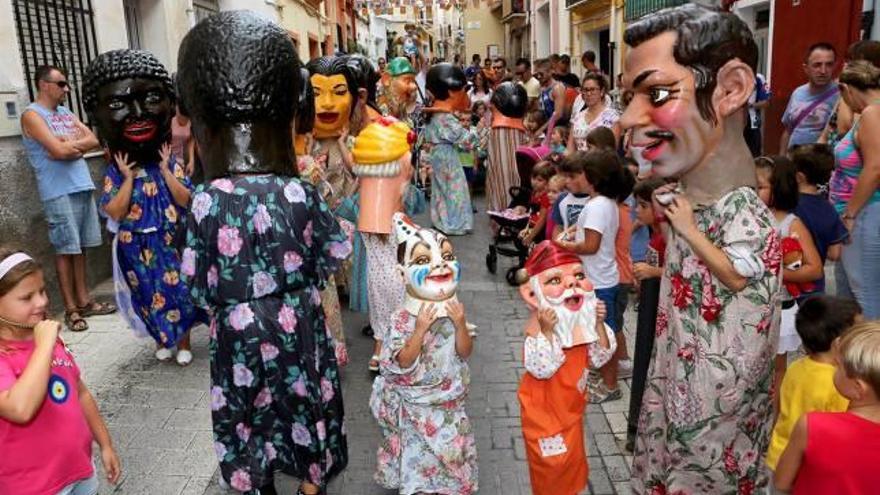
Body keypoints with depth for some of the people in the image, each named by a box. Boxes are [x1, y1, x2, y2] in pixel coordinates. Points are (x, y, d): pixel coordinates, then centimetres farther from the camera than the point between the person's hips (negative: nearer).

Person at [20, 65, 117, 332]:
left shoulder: (66, 113, 17)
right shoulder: (32, 115, -6)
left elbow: (94, 140, 9)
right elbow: (58, 150, -18)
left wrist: (69, 143, -8)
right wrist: (78, 142, 1)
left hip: (83, 187, 7)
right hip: (59, 193, -7)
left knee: (80, 248, 11)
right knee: (66, 250, -2)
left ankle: (84, 300, 20)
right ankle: (71, 309, 6)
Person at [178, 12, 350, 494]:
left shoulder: (204, 202, -19)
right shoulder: (301, 194, -17)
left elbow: (197, 285, -10)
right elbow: (333, 257, -4)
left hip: (237, 331, -1)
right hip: (296, 326, 1)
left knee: (247, 413, 22)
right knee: (303, 403, 22)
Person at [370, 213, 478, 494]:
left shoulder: (455, 311, -7)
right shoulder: (403, 318, -19)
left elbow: (465, 353, -4)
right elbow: (401, 364, -20)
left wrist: (460, 325, -20)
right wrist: (420, 330, -30)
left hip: (449, 399, 4)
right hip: (416, 403, -4)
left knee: (453, 449, 16)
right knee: (420, 451, 9)